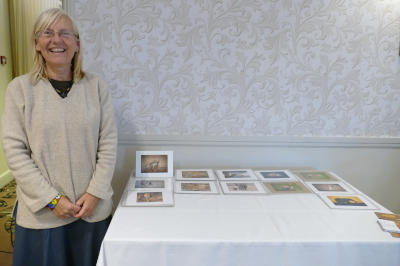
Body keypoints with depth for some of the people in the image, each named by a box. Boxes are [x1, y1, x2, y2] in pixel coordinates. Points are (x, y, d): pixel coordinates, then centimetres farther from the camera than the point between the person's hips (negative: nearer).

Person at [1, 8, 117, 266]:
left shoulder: (96, 86, 0)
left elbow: (108, 144, -1)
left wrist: (95, 193, -9)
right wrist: (51, 199, -11)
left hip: (93, 208, 1)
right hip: (42, 213, -1)